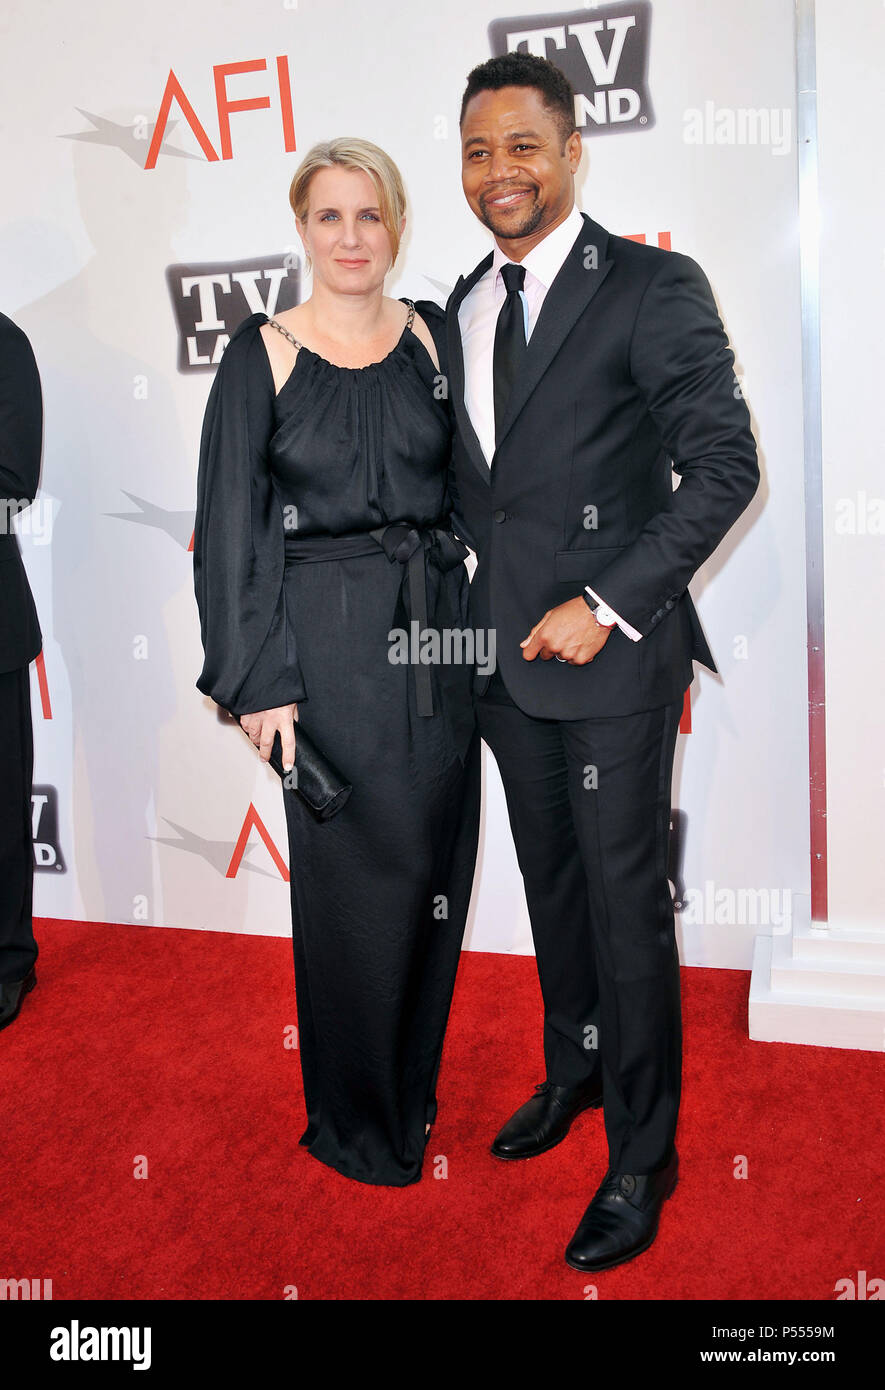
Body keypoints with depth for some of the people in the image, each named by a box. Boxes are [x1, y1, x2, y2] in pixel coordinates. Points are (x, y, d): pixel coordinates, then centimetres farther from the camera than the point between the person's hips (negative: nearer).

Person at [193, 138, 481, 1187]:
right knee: (354, 876, 3)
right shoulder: (263, 353, -2)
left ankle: (411, 1091, 33)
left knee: (433, 867, 10)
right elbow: (232, 526, -4)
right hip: (330, 643, -3)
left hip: (439, 633, 4)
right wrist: (257, 680, -10)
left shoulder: (432, 334, 8)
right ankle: (354, 1120, 25)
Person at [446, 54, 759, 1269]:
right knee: (552, 882, 19)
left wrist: (608, 604, -17)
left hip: (613, 650, -6)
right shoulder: (464, 303, 12)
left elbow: (725, 464, -12)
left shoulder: (653, 288, -8)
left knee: (627, 898, 2)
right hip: (505, 648, 6)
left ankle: (642, 1157, 21)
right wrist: (464, 595, 8)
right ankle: (574, 1071, 41)